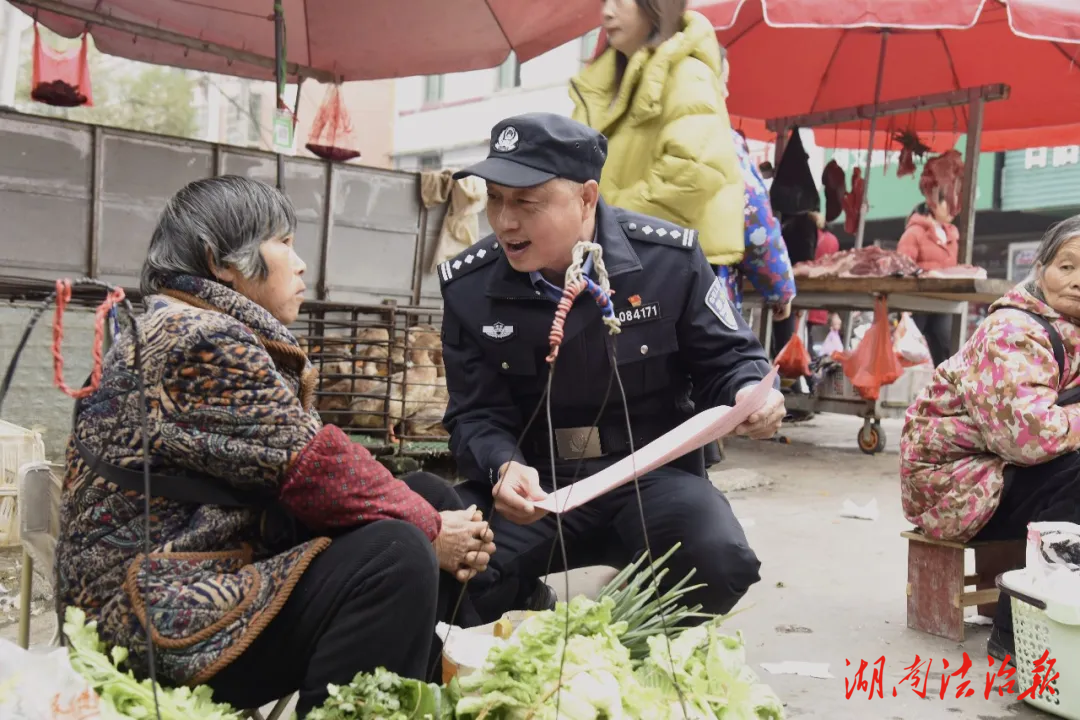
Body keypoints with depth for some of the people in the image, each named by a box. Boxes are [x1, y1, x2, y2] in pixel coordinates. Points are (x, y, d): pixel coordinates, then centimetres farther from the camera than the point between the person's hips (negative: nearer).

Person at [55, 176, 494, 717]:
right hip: (165, 611, -10)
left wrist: (433, 523, -6)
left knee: (432, 496, 4)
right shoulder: (201, 338, -19)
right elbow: (314, 468, -20)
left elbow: (304, 470, 5)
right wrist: (429, 532, -7)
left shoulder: (222, 333, 13)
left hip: (227, 563, 10)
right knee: (396, 554, -27)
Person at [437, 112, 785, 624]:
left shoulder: (668, 258, -9)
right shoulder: (468, 286, -5)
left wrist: (750, 395, -22)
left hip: (652, 474, -1)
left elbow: (726, 358, 2)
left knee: (721, 563, -32)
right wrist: (504, 466, -25)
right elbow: (477, 414, -3)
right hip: (536, 483, 1)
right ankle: (536, 627, 13)